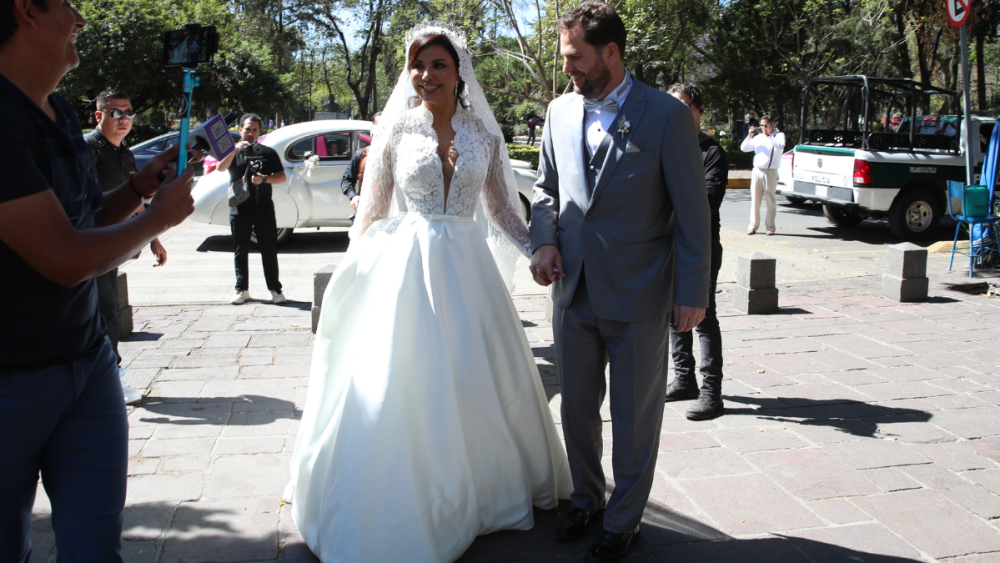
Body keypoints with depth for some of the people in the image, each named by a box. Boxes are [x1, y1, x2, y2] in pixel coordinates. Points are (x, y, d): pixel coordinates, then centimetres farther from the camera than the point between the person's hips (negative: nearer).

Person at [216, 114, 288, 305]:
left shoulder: (267, 152, 10)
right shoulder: (233, 152, 11)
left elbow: (282, 177, 5)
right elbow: (221, 167, -9)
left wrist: (264, 179, -14)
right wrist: (236, 148, -22)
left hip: (264, 208, -1)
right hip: (239, 209, 1)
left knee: (269, 250, -1)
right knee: (240, 251, 6)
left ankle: (275, 289, 4)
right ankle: (242, 289, 14)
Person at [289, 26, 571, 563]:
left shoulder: (483, 134, 5)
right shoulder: (395, 130, 1)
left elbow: (502, 208, 10)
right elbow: (372, 211, 4)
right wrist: (349, 274, -1)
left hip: (467, 267, 2)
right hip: (406, 267, -2)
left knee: (481, 380, 9)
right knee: (402, 385, 0)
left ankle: (485, 490, 30)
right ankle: (406, 505, 17)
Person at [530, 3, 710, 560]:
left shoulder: (667, 115, -11)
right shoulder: (561, 111, 4)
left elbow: (692, 210, -8)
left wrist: (693, 293, -9)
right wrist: (545, 241, -2)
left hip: (638, 297, -5)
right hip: (574, 291, 5)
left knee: (635, 420, 9)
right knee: (577, 409, 17)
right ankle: (587, 500, 39)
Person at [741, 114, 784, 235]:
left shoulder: (779, 135, 4)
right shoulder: (758, 137, 16)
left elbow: (780, 145, -17)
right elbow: (744, 148, 14)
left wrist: (768, 136, -18)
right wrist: (749, 136, 1)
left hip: (770, 172, -4)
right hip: (757, 171, 4)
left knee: (770, 200, -1)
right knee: (755, 200, 4)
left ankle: (770, 227, 5)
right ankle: (753, 226, 8)